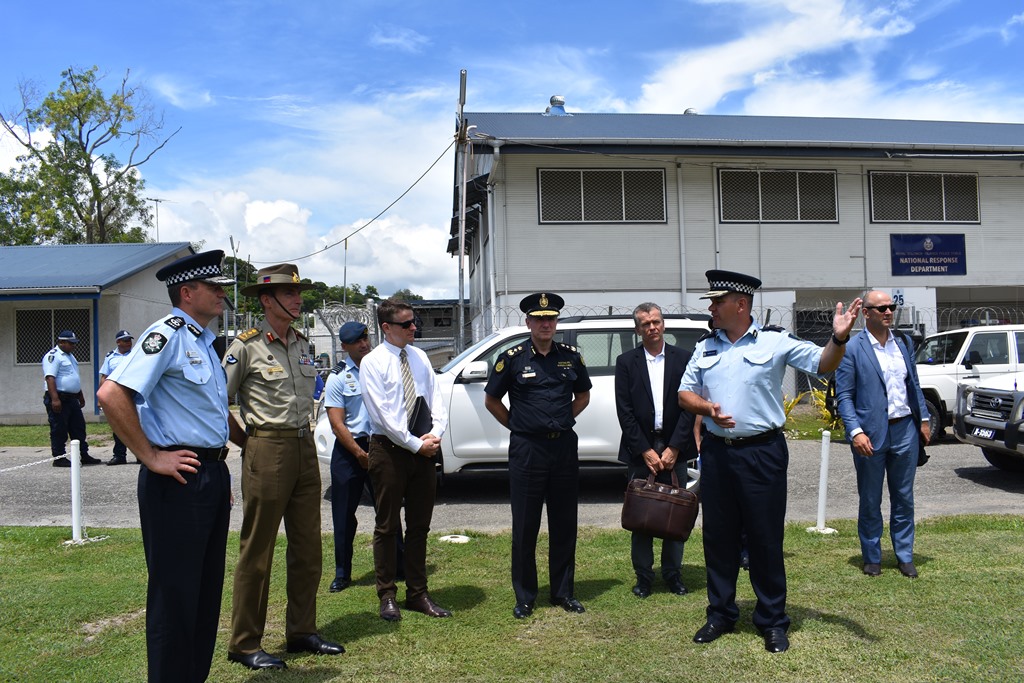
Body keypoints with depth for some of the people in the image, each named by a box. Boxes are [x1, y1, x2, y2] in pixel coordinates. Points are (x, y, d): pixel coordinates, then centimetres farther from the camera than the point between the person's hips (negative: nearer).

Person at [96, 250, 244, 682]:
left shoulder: (204, 342, 16)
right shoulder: (167, 334, -12)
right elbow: (111, 395, -23)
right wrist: (150, 457, -19)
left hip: (213, 474, 9)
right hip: (179, 479, -9)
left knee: (207, 589, 16)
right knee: (175, 593, 1)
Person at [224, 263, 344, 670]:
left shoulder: (302, 343, 12)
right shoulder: (246, 346, -8)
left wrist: (304, 436, 17)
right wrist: (251, 439, -3)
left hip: (305, 448, 7)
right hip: (267, 451, -7)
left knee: (308, 548, 12)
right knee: (257, 550, 0)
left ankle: (301, 632, 25)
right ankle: (244, 644, 13)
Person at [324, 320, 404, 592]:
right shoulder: (338, 377, -1)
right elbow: (337, 423, -5)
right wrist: (360, 454, -12)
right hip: (348, 449, -1)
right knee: (344, 514, 5)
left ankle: (399, 566, 18)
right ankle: (342, 573, 18)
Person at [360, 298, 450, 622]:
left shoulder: (419, 357, 10)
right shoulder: (373, 362, -8)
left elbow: (435, 398, 7)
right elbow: (383, 414, -14)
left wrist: (435, 433, -9)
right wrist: (416, 445, -14)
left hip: (424, 449, 5)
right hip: (389, 449, -5)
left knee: (420, 525, 11)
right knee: (387, 526, 5)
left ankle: (418, 593, 22)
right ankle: (387, 596, 16)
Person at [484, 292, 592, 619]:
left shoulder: (571, 356, 5)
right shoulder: (512, 358, -3)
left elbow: (583, 395, 20)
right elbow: (491, 400, 6)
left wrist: (564, 420, 9)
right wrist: (516, 425, 3)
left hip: (565, 446, 3)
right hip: (527, 449, -3)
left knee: (565, 524, 10)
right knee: (525, 527, 4)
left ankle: (564, 592, 23)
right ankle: (524, 597, 16)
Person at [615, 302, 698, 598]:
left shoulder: (683, 358, 3)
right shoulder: (626, 362, 2)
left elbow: (689, 406, -2)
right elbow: (624, 411, -2)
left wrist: (673, 449, -8)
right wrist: (645, 451, -8)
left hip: (674, 448, 1)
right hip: (640, 449, 0)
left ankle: (672, 573, 21)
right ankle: (643, 576, 15)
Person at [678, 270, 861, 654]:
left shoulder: (775, 342, -3)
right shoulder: (705, 347, 11)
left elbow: (823, 364, -9)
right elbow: (685, 394, 14)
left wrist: (839, 338, -29)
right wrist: (708, 408, -7)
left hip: (762, 453, -4)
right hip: (715, 452, 4)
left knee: (765, 538, 3)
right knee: (718, 537, 11)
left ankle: (772, 621, 18)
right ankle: (720, 614, 26)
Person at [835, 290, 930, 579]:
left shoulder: (904, 343, 9)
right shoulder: (852, 348, -8)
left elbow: (914, 384, 17)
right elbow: (843, 395, -9)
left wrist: (923, 419, 12)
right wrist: (855, 431, -17)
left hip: (905, 430, 4)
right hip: (871, 435, -4)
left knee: (904, 499, 12)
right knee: (870, 502, 8)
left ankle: (905, 557, 25)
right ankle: (872, 558, 22)